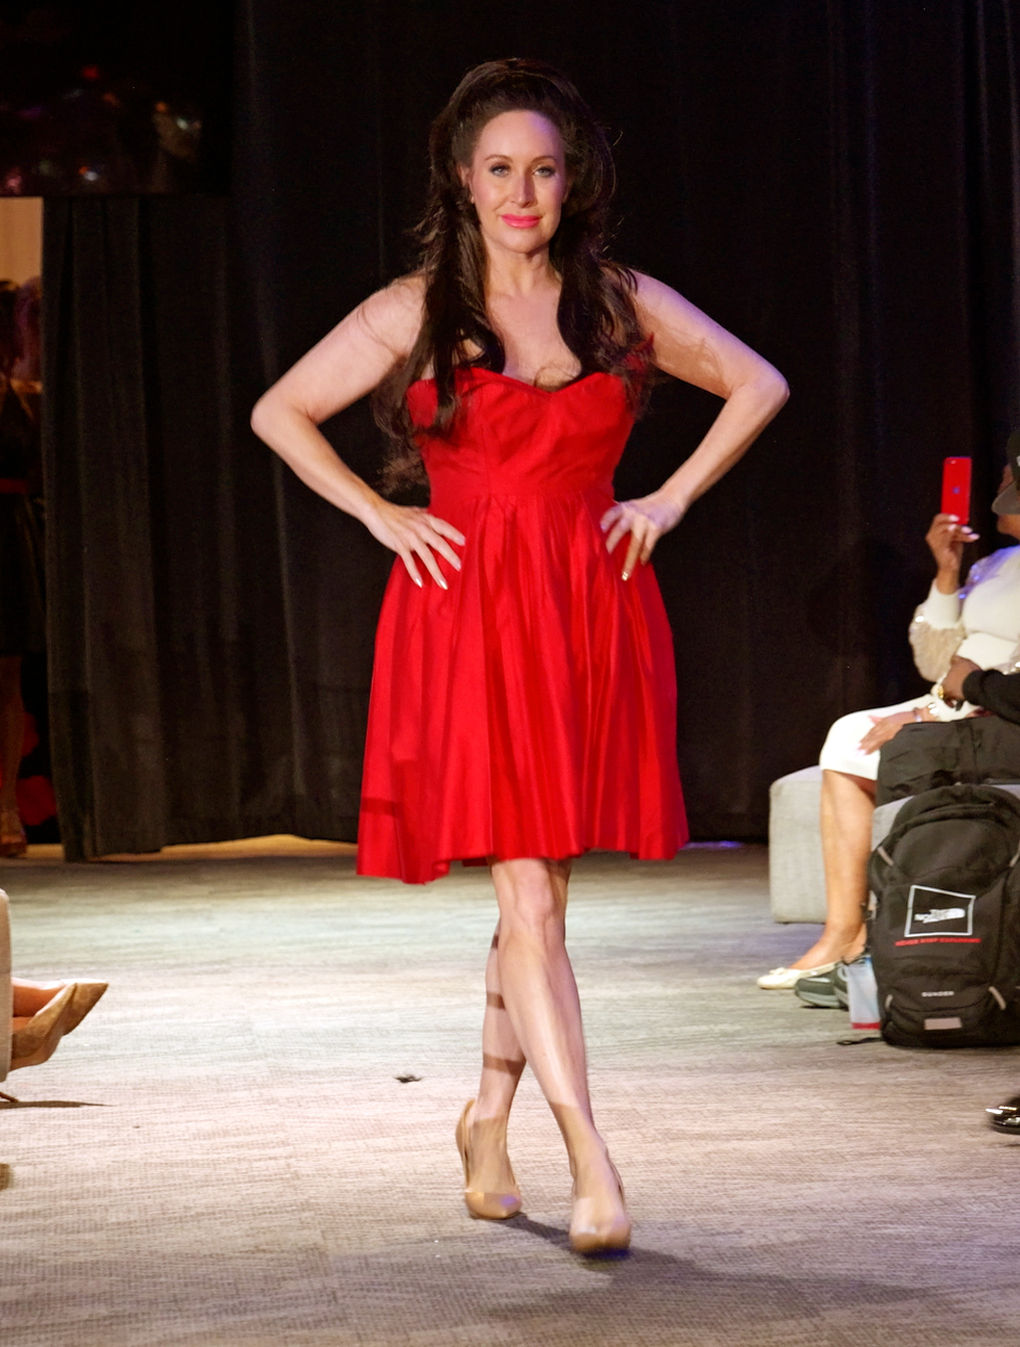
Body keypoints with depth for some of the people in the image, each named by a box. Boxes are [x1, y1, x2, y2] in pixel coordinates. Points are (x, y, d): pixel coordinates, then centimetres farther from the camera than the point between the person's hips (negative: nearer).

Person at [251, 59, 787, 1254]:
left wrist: (669, 500, 8)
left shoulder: (625, 304, 7)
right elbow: (279, 413, 12)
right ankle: (591, 1164, -10)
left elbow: (758, 385, 18)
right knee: (528, 898, -10)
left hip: (593, 616, 2)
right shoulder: (414, 313, 3)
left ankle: (490, 1118, 28)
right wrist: (378, 515, 3)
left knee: (537, 895, 8)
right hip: (468, 617, -2)